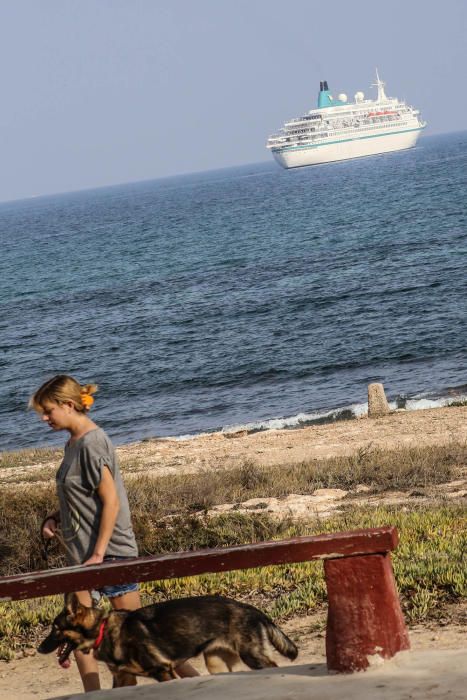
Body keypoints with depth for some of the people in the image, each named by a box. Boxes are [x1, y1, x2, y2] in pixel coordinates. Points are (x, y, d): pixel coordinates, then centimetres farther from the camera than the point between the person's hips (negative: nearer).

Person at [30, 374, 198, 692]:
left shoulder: (92, 443, -18)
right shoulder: (74, 442, 10)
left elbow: (111, 502, -21)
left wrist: (99, 553, -22)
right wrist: (56, 517, 4)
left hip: (111, 551, -9)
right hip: (82, 552, 9)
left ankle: (194, 679, 8)